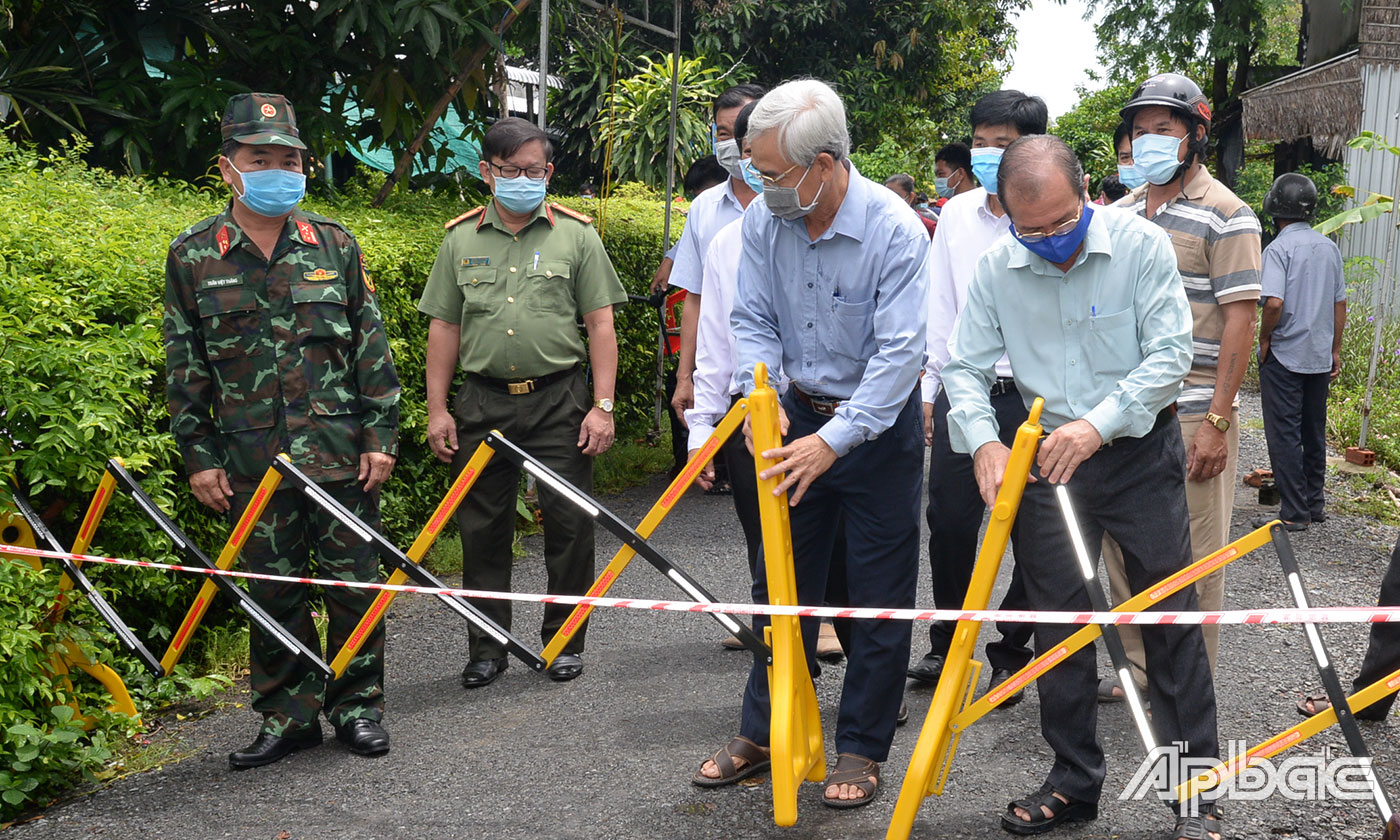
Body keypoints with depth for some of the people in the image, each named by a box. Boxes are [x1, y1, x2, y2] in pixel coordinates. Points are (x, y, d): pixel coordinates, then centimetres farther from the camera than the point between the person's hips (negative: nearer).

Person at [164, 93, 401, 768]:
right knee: (273, 591, 8)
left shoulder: (334, 245, 4)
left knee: (354, 582, 6)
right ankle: (288, 716, 23)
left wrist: (381, 434, 0)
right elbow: (183, 364, 4)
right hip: (250, 458, 0)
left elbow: (372, 347, 6)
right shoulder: (192, 255, 2)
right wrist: (198, 456, 0)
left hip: (341, 451, 0)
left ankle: (357, 706, 22)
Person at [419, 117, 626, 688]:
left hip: (559, 399, -2)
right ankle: (488, 648, 19)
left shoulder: (576, 235, 4)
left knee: (569, 523, 1)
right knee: (482, 528, 6)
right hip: (483, 401, 2)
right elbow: (444, 327, 11)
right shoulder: (460, 240, 9)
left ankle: (565, 641, 17)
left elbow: (600, 324, 2)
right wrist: (437, 409, 5)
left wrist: (603, 405, -5)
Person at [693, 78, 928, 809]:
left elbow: (900, 352, -26)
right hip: (800, 414, 5)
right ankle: (763, 735, 25)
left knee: (879, 596, 4)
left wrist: (834, 440, -30)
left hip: (879, 425, -5)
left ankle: (861, 749, 18)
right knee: (781, 581, 12)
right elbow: (753, 319, 1)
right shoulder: (764, 221, -7)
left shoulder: (894, 230, -23)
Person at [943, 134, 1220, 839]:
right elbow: (965, 368, -1)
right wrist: (983, 441, -19)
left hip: (1140, 455, -3)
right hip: (1046, 458, 3)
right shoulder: (996, 269, -5)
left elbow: (1169, 354, -16)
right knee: (1057, 623, 9)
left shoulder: (1141, 245, -13)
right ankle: (1074, 782, 24)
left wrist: (1098, 424, -26)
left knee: (1172, 617, -1)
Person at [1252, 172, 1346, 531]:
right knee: (1314, 432, 15)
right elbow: (1340, 303, 11)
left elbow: (1274, 302, -26)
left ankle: (1295, 513, -1)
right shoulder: (1329, 247, 7)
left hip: (1284, 354, -7)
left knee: (1284, 434, -2)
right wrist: (1335, 350, 18)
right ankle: (1314, 504, 24)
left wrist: (1264, 340, -10)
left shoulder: (1279, 248, -14)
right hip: (1320, 356, 7)